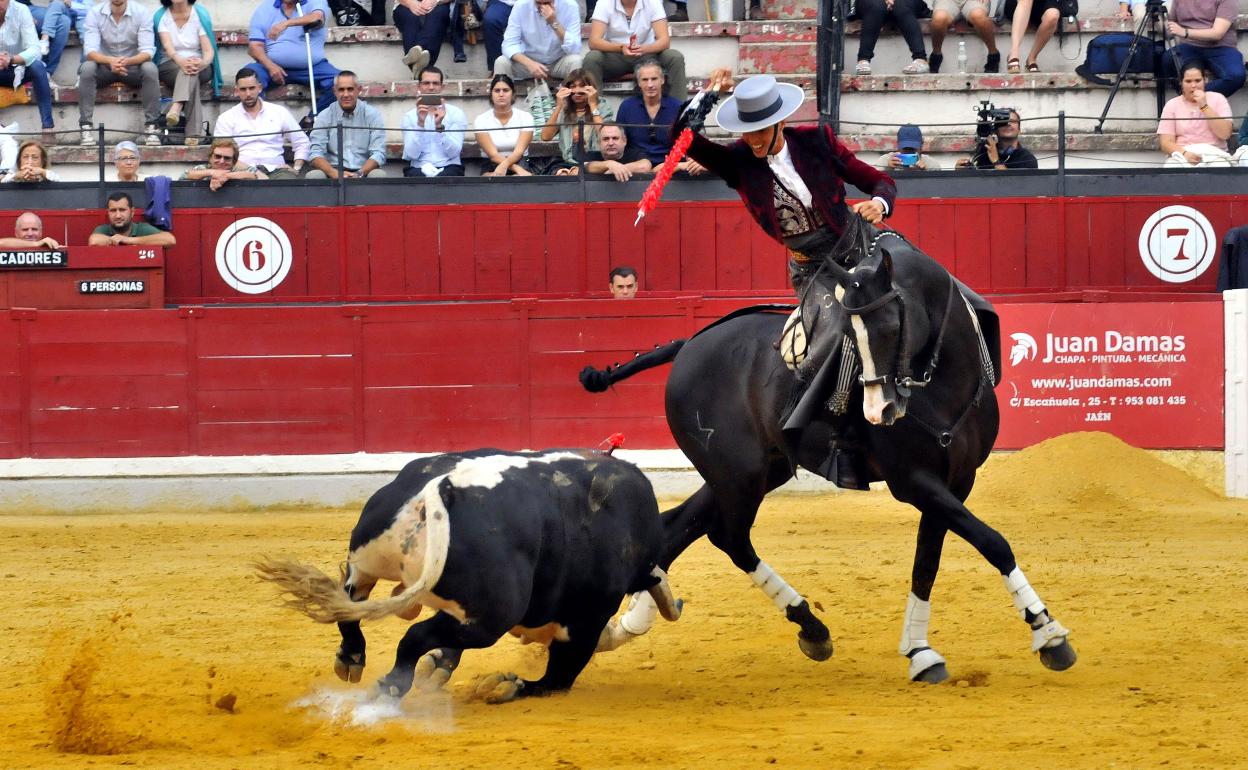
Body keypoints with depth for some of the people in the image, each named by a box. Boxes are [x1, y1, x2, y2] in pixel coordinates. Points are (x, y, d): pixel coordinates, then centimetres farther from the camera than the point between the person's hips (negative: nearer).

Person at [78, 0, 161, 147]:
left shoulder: (142, 13, -10)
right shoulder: (95, 13, -9)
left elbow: (147, 52, -18)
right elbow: (90, 50, -18)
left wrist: (127, 61, -40)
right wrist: (110, 61, -40)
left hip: (133, 66, 0)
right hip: (105, 67, 0)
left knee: (150, 69, -31)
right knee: (87, 68, -30)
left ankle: (151, 127, -27)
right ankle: (86, 127, -30)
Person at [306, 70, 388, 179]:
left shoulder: (373, 115, 4)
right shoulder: (324, 117, 6)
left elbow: (378, 153, -4)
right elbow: (315, 154, -2)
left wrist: (359, 174, -23)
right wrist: (334, 173, -22)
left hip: (363, 171, 0)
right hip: (334, 170, 0)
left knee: (378, 174, -34)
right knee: (314, 175, -32)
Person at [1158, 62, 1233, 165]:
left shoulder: (1217, 99, 9)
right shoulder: (1172, 105, 9)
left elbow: (1225, 134, -5)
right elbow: (1166, 143, 0)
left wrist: (1204, 106, -9)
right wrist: (1184, 153, -21)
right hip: (1181, 154, 0)